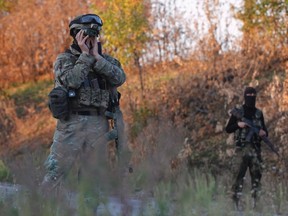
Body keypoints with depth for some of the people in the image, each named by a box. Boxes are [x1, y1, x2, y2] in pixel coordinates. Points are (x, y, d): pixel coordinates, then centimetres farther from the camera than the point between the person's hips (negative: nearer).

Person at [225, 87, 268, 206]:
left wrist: (264, 133, -3)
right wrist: (238, 125, -12)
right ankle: (236, 201, -6)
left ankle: (255, 201, 9)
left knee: (256, 176, 3)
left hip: (255, 149, 3)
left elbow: (264, 129, 20)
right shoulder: (237, 112, 4)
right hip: (241, 148, -3)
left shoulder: (259, 113, 13)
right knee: (238, 174, -7)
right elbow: (228, 129, 5)